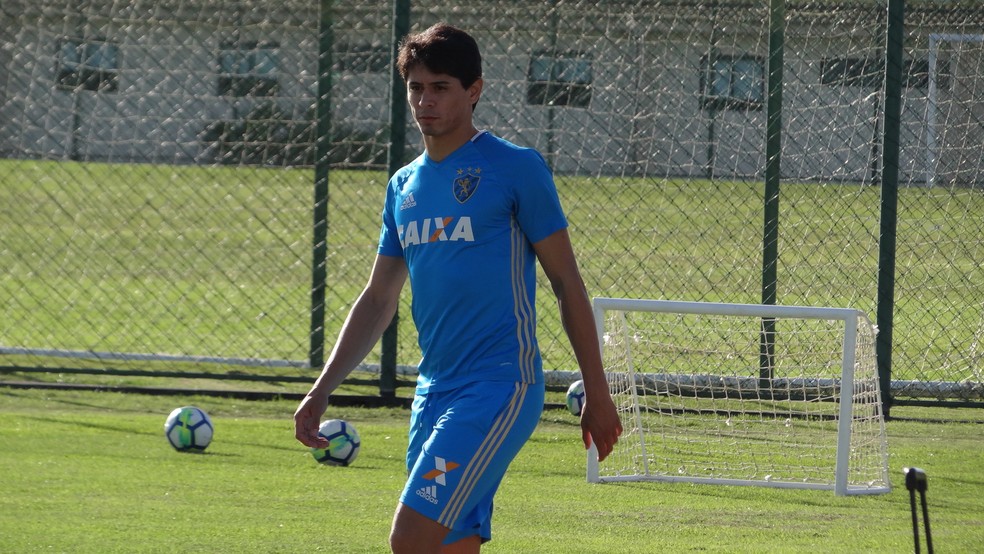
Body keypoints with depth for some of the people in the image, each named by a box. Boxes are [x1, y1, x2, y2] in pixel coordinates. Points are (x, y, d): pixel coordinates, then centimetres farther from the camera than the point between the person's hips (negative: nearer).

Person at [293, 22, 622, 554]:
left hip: (499, 387, -7)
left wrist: (597, 393, -3)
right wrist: (322, 390, 14)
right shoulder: (404, 186, 15)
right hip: (433, 391, 7)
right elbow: (377, 300, 21)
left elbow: (567, 282, -2)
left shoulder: (515, 168, -4)